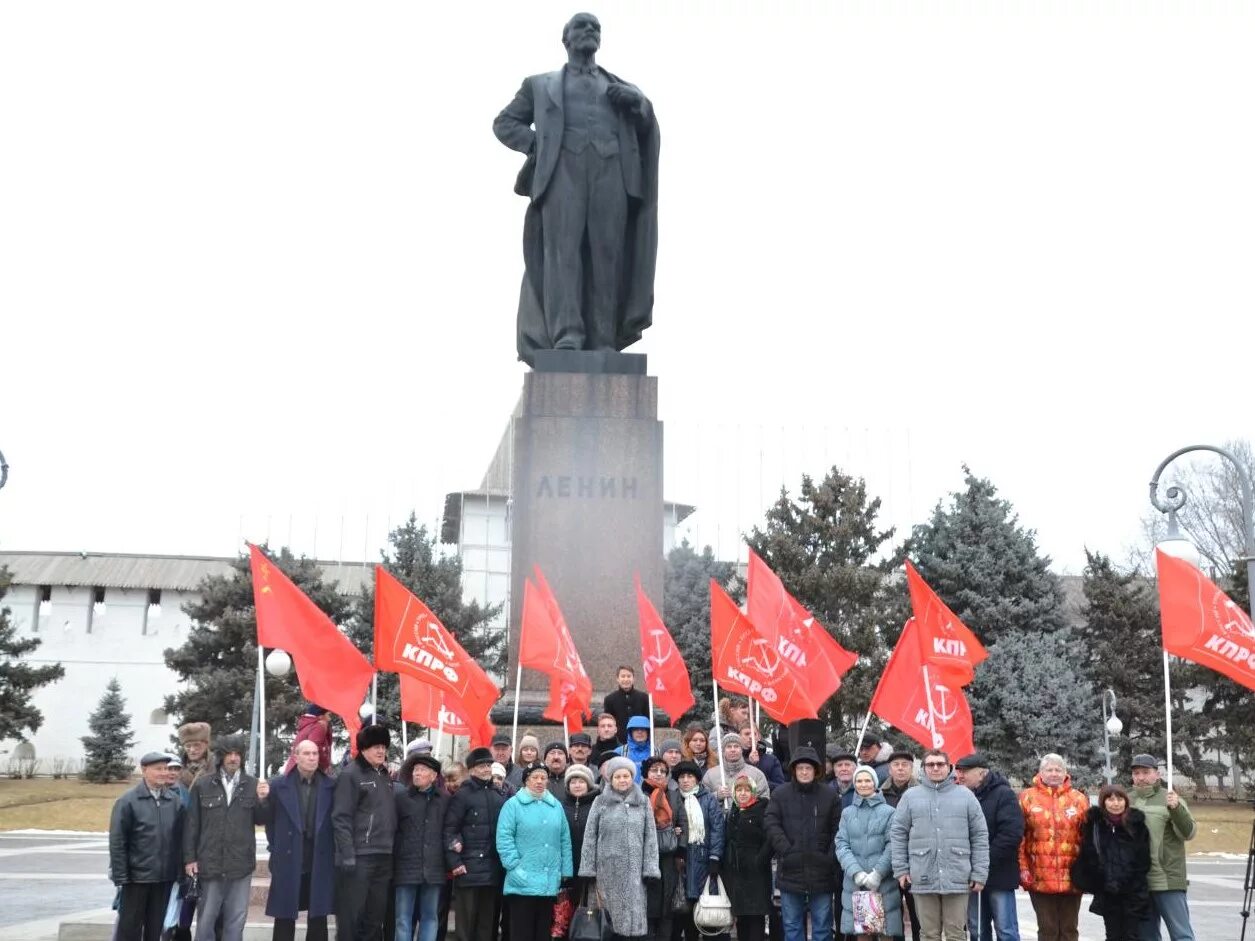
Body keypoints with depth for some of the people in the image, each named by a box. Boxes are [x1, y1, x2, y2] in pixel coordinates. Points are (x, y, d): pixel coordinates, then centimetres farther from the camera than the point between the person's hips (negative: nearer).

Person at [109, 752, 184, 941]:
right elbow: (117, 841, -7)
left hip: (165, 876, 3)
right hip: (137, 876, -3)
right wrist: (121, 876, -11)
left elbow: (180, 839, 6)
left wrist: (180, 871, 4)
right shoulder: (128, 801, -7)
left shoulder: (175, 801, 3)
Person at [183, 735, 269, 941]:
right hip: (210, 862, -1)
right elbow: (191, 823, 2)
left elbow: (260, 820, 7)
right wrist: (189, 858, -1)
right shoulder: (202, 784, 0)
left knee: (236, 919, 9)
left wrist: (262, 800, -12)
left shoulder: (253, 784, 2)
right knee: (206, 918, 9)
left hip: (241, 863, 1)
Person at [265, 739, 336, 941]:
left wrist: (333, 852, 4)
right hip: (288, 862, -1)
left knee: (318, 918, 6)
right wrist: (276, 848, 4)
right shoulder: (278, 785, -1)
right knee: (285, 918, 4)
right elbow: (269, 819, 5)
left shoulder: (331, 787, 1)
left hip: (320, 862, 1)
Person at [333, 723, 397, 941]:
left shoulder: (385, 776, 16)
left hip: (383, 857, 7)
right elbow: (341, 818, -13)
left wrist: (393, 848, 12)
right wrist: (348, 855, -18)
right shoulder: (351, 774, -7)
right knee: (351, 916, -3)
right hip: (359, 857, -7)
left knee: (376, 915, 10)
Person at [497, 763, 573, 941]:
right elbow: (504, 838, -9)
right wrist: (515, 867, -14)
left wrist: (566, 872, 7)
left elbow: (565, 840, 13)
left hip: (550, 882, 4)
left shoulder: (556, 806, 12)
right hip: (523, 882, -4)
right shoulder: (514, 804, -2)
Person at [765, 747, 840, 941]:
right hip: (790, 869, 1)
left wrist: (830, 857, -7)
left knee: (822, 925, 5)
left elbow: (838, 830, 2)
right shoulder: (780, 794, 3)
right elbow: (772, 825, -2)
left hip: (820, 871, 0)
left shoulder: (829, 795, 3)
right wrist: (787, 851, -11)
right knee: (792, 925, 8)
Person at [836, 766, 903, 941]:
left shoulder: (888, 812, 3)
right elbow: (842, 845, 2)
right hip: (855, 883, 2)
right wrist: (856, 872, -12)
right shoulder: (847, 813, 10)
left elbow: (892, 846, -4)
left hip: (883, 882, -2)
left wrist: (878, 873, -15)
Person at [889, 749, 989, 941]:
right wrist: (901, 869, 0)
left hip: (957, 878, 0)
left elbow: (980, 836, 5)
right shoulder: (910, 796, 7)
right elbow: (898, 834, 8)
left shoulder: (966, 795, 6)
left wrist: (980, 873, 0)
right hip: (923, 878, 1)